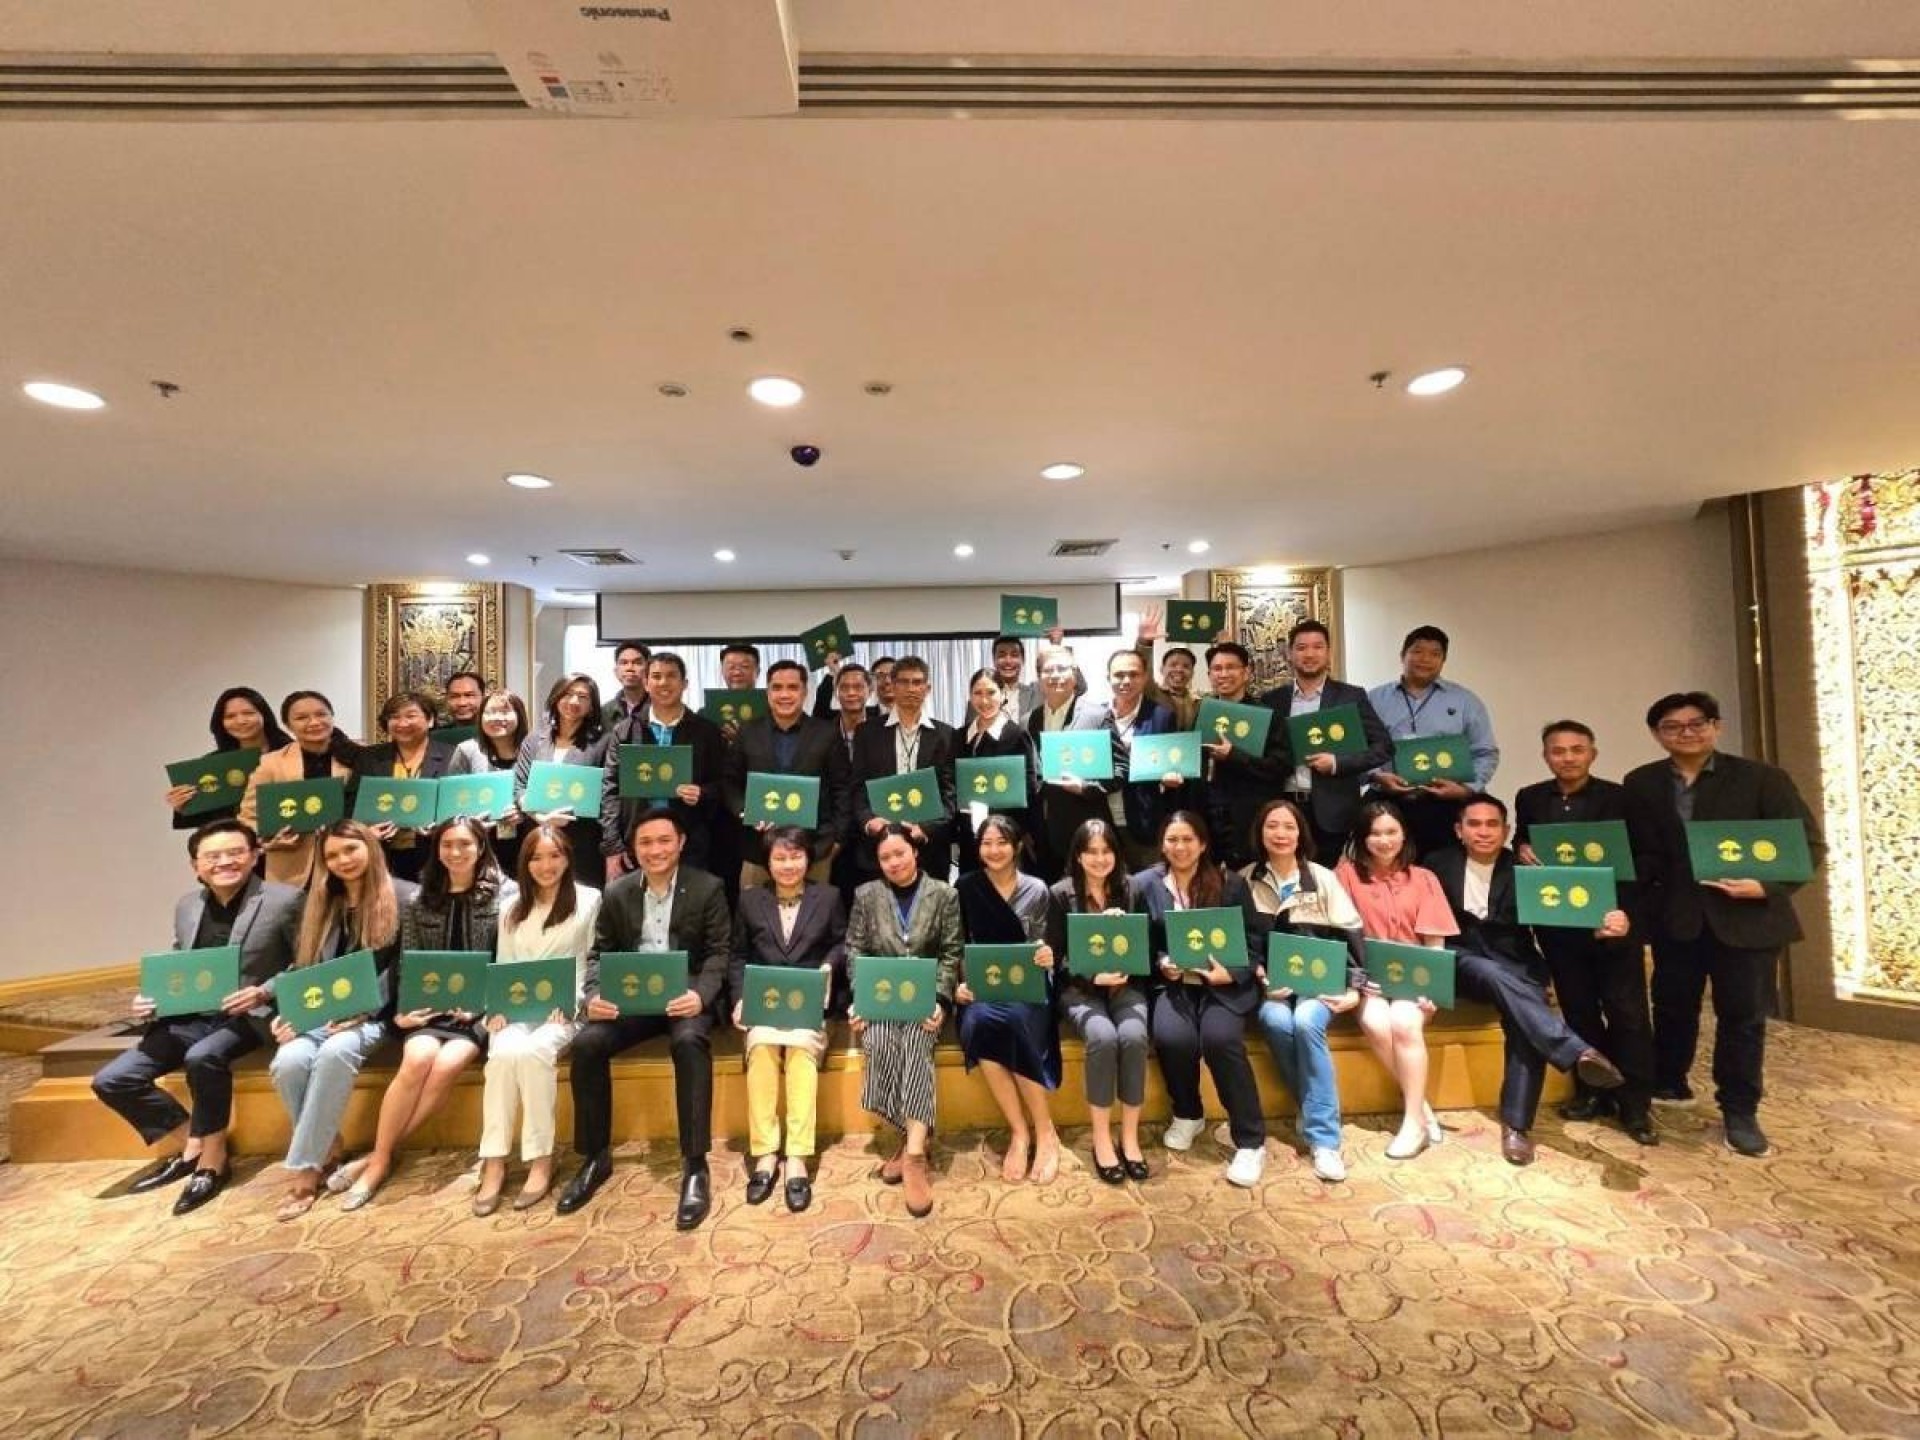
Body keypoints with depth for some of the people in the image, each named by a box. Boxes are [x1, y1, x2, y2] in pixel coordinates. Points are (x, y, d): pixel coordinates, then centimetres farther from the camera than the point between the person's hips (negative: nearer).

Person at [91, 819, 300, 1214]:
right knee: (111, 1080, -7)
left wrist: (264, 992, -22)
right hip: (188, 1017, 7)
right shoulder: (187, 906, 11)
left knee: (203, 1058, -34)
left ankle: (213, 1154, -11)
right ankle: (192, 1144, 10)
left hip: (247, 1017, -7)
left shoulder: (284, 900, -9)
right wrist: (149, 999, 1)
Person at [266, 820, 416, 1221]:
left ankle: (306, 1168, -20)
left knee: (335, 1053, -34)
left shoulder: (405, 898, -4)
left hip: (374, 1015, -4)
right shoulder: (322, 903, 15)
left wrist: (364, 1012, -17)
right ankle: (328, 1147, -4)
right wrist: (288, 1013, -4)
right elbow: (303, 969, 14)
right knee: (287, 1062, -26)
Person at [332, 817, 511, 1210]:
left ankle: (377, 1157, -10)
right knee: (419, 1058, -27)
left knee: (446, 1065, -27)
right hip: (431, 1005, 3)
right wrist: (404, 1009, -7)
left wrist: (481, 1004, -15)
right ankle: (381, 1158, -11)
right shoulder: (422, 899, 10)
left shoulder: (505, 894, -2)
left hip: (481, 1007, -3)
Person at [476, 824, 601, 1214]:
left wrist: (567, 1006, -12)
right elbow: (502, 966, 13)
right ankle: (494, 1161, -21)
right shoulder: (511, 907, 16)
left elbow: (593, 964, 0)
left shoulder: (589, 900, 1)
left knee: (532, 1051, -32)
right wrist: (498, 1008, -4)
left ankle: (541, 1159, -19)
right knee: (503, 1052, -29)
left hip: (563, 1009, -3)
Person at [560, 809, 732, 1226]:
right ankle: (596, 1156, -1)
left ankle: (695, 1165, -22)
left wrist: (700, 995, -25)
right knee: (586, 1044, -22)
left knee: (690, 1043, -34)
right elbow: (600, 953, 8)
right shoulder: (616, 893, 7)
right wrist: (594, 995, -13)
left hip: (685, 997, -3)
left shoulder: (708, 888, -4)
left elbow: (719, 952, -6)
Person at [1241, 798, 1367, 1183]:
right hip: (1272, 981, 1)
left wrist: (1355, 987, -8)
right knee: (1277, 1021, -32)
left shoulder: (1323, 878, 3)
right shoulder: (1246, 880, 3)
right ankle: (1316, 1113, -12)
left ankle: (1323, 1137, -22)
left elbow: (1351, 935, 1)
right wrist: (1262, 976, -12)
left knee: (1306, 1022, -31)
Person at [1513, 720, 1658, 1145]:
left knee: (1627, 1010, 1)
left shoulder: (1620, 798, -4)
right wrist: (1522, 849, -9)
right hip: (1558, 922, 3)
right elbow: (1520, 844, 15)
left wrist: (1626, 913, -20)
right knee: (1578, 1009, 12)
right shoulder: (1529, 798, 6)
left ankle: (1635, 1105, 12)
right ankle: (1592, 1092, 24)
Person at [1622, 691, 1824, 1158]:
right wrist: (1646, 897, -12)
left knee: (1743, 1015, 7)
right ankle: (1666, 1083, 35)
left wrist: (1767, 887, -20)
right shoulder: (1641, 784, 2)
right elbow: (1634, 849, 2)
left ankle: (1740, 1112, 23)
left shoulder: (1761, 778, -5)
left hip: (1746, 917, -2)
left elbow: (1809, 844, -6)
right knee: (1672, 1007, 15)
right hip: (1675, 917, 2)